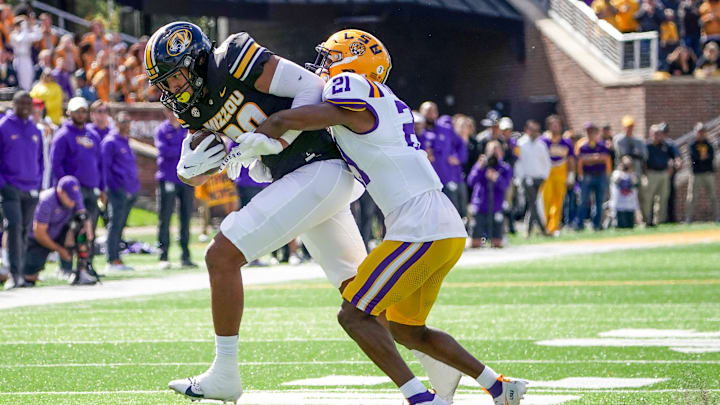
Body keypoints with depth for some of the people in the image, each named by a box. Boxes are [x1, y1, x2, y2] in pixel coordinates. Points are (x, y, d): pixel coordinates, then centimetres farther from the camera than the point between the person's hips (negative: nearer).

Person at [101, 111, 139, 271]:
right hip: (118, 191, -8)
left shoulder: (126, 141, 20)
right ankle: (113, 260, -6)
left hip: (130, 191, 8)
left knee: (120, 225, 9)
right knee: (115, 224, -7)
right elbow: (105, 167, -9)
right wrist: (111, 187, -15)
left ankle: (116, 259, 12)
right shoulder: (110, 142, -5)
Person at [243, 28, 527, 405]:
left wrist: (244, 144, 14)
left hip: (421, 230, -9)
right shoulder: (389, 105, 19)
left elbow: (282, 121, -5)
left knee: (354, 315, -4)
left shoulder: (353, 98, -7)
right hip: (449, 229, 9)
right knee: (407, 330, 19)